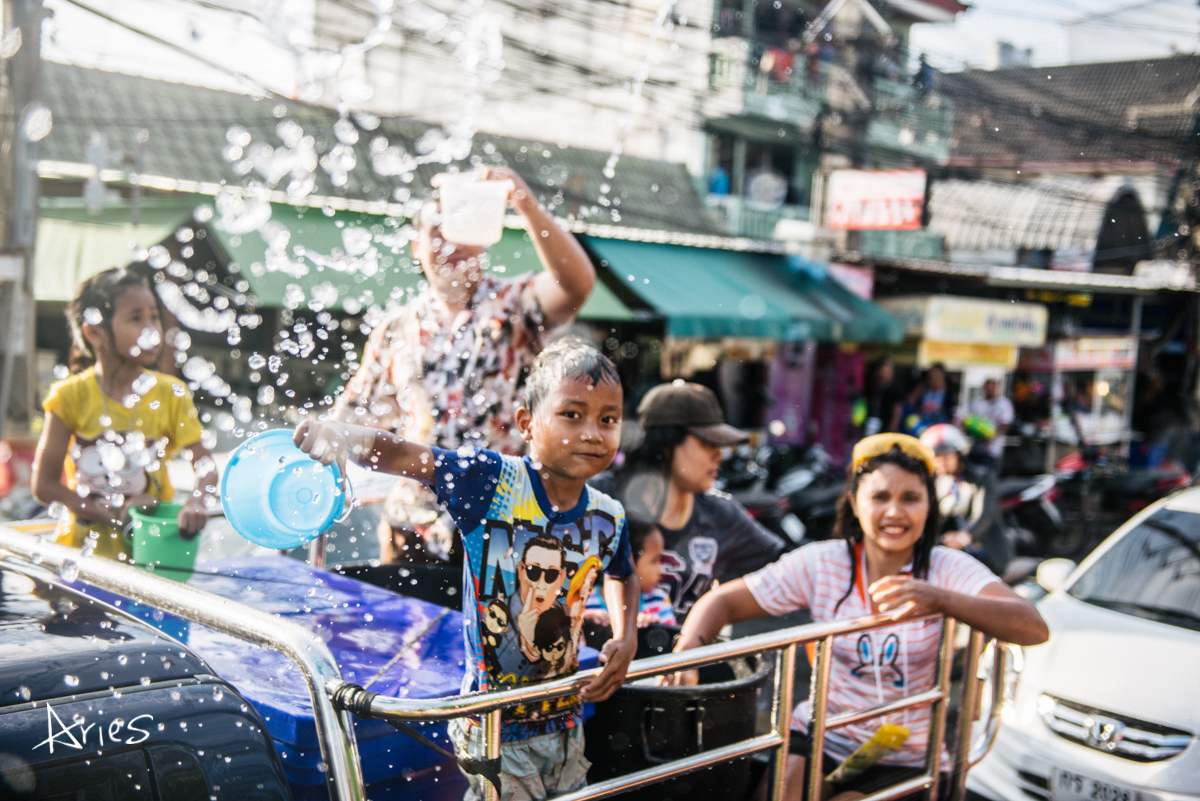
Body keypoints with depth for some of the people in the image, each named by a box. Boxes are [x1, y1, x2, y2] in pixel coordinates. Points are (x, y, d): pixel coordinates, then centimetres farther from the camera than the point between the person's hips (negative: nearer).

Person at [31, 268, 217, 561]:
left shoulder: (170, 394, 0)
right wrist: (112, 514, -13)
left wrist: (196, 502, -25)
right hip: (86, 544, 0)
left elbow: (204, 464, -2)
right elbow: (44, 484, -3)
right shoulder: (71, 395, -4)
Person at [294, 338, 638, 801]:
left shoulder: (608, 519, -3)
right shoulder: (491, 481, -18)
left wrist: (626, 638, 3)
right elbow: (400, 456, -26)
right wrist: (336, 434, -40)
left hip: (566, 723, 5)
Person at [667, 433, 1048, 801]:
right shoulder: (822, 565, -6)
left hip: (905, 762, -1)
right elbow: (724, 601, -5)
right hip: (819, 736, 1)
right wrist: (684, 656, -27)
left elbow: (1034, 629, -28)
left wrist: (939, 599, -46)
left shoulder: (948, 570, -12)